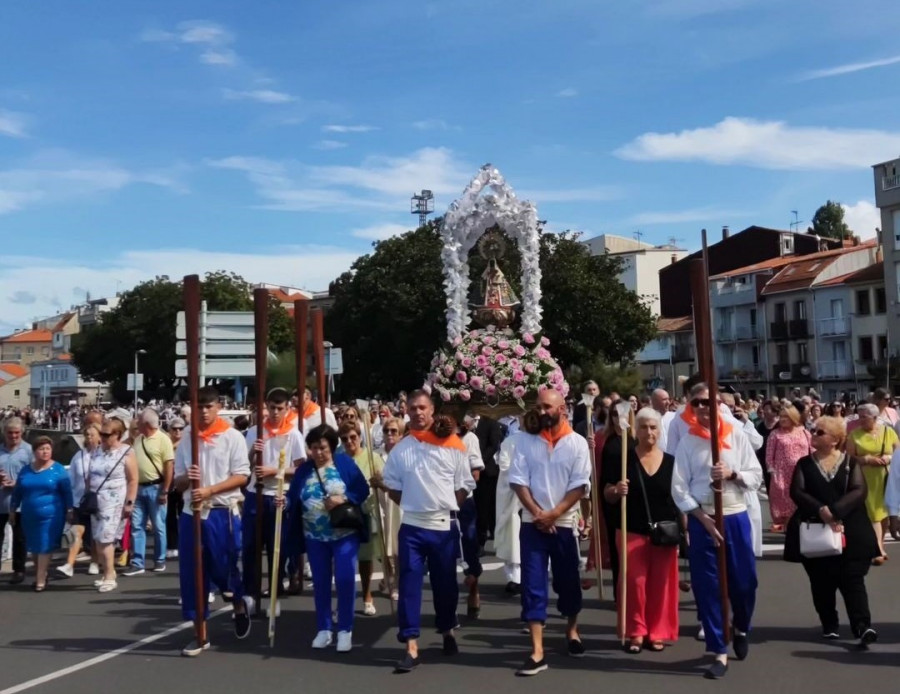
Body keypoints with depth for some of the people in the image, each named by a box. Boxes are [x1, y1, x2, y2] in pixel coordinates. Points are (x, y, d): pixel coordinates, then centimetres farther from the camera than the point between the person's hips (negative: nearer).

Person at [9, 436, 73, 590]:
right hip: (29, 516, 4)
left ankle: (40, 580, 0)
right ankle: (41, 575, 29)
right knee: (34, 547, 12)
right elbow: (17, 492, 15)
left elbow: (67, 492, -3)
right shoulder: (25, 470, 7)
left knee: (44, 547, -4)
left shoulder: (58, 470, -4)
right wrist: (12, 510, 15)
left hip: (51, 515, -4)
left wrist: (69, 511, -5)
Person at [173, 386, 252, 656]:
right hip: (192, 512, 4)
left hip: (223, 513, -3)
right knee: (192, 574, 4)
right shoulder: (187, 438, 7)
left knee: (224, 568, 4)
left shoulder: (232, 437, -3)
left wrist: (209, 490, -18)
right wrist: (187, 478, -14)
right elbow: (177, 481, 9)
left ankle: (240, 605, 37)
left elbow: (242, 476, -8)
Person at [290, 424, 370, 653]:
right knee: (320, 582, 10)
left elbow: (363, 491, -7)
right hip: (315, 537, 3)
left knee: (345, 580, -7)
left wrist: (344, 499, -21)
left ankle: (345, 630, 7)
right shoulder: (303, 470, 2)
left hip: (345, 533, -3)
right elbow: (294, 501, 0)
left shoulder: (345, 463, -6)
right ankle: (324, 629, 22)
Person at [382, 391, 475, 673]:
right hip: (412, 526, 1)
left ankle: (448, 631, 36)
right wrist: (414, 505, 4)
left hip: (444, 526, 0)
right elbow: (392, 488, 11)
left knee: (445, 583, 14)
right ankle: (411, 647, 1)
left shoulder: (452, 445, -2)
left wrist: (444, 505, -1)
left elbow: (464, 487, 3)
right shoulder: (400, 449, 2)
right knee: (409, 585, -3)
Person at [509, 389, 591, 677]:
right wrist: (538, 513, -12)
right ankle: (537, 652, -1)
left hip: (564, 524, 0)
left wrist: (553, 514, -13)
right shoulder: (527, 441, 2)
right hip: (532, 524, 1)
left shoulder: (577, 443, -2)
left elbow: (580, 485, -7)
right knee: (533, 586, -3)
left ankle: (572, 631, 38)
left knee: (568, 583, 13)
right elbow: (517, 480, -2)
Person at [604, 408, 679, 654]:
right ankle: (635, 632, 13)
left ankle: (657, 632, 19)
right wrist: (617, 490, -21)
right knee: (635, 581, 0)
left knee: (660, 583, 6)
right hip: (632, 531, -1)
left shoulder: (671, 462, 3)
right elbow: (607, 495, 1)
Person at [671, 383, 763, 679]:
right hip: (701, 520, -1)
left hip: (736, 517, 1)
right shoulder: (686, 442, -1)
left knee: (744, 581, 9)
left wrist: (732, 474, -17)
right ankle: (719, 652, 11)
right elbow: (679, 488, -4)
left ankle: (741, 629, 39)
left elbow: (757, 477, 2)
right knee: (706, 586, 1)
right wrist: (703, 519, -12)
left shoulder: (737, 436, 2)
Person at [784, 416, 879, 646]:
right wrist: (821, 510, -22)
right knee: (821, 582, 7)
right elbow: (796, 492, -6)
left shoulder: (850, 462, 2)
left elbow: (859, 491, -11)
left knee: (852, 579, -6)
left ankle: (863, 626, -8)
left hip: (848, 530, -2)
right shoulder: (804, 463, 6)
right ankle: (830, 626, 17)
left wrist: (835, 512, -24)